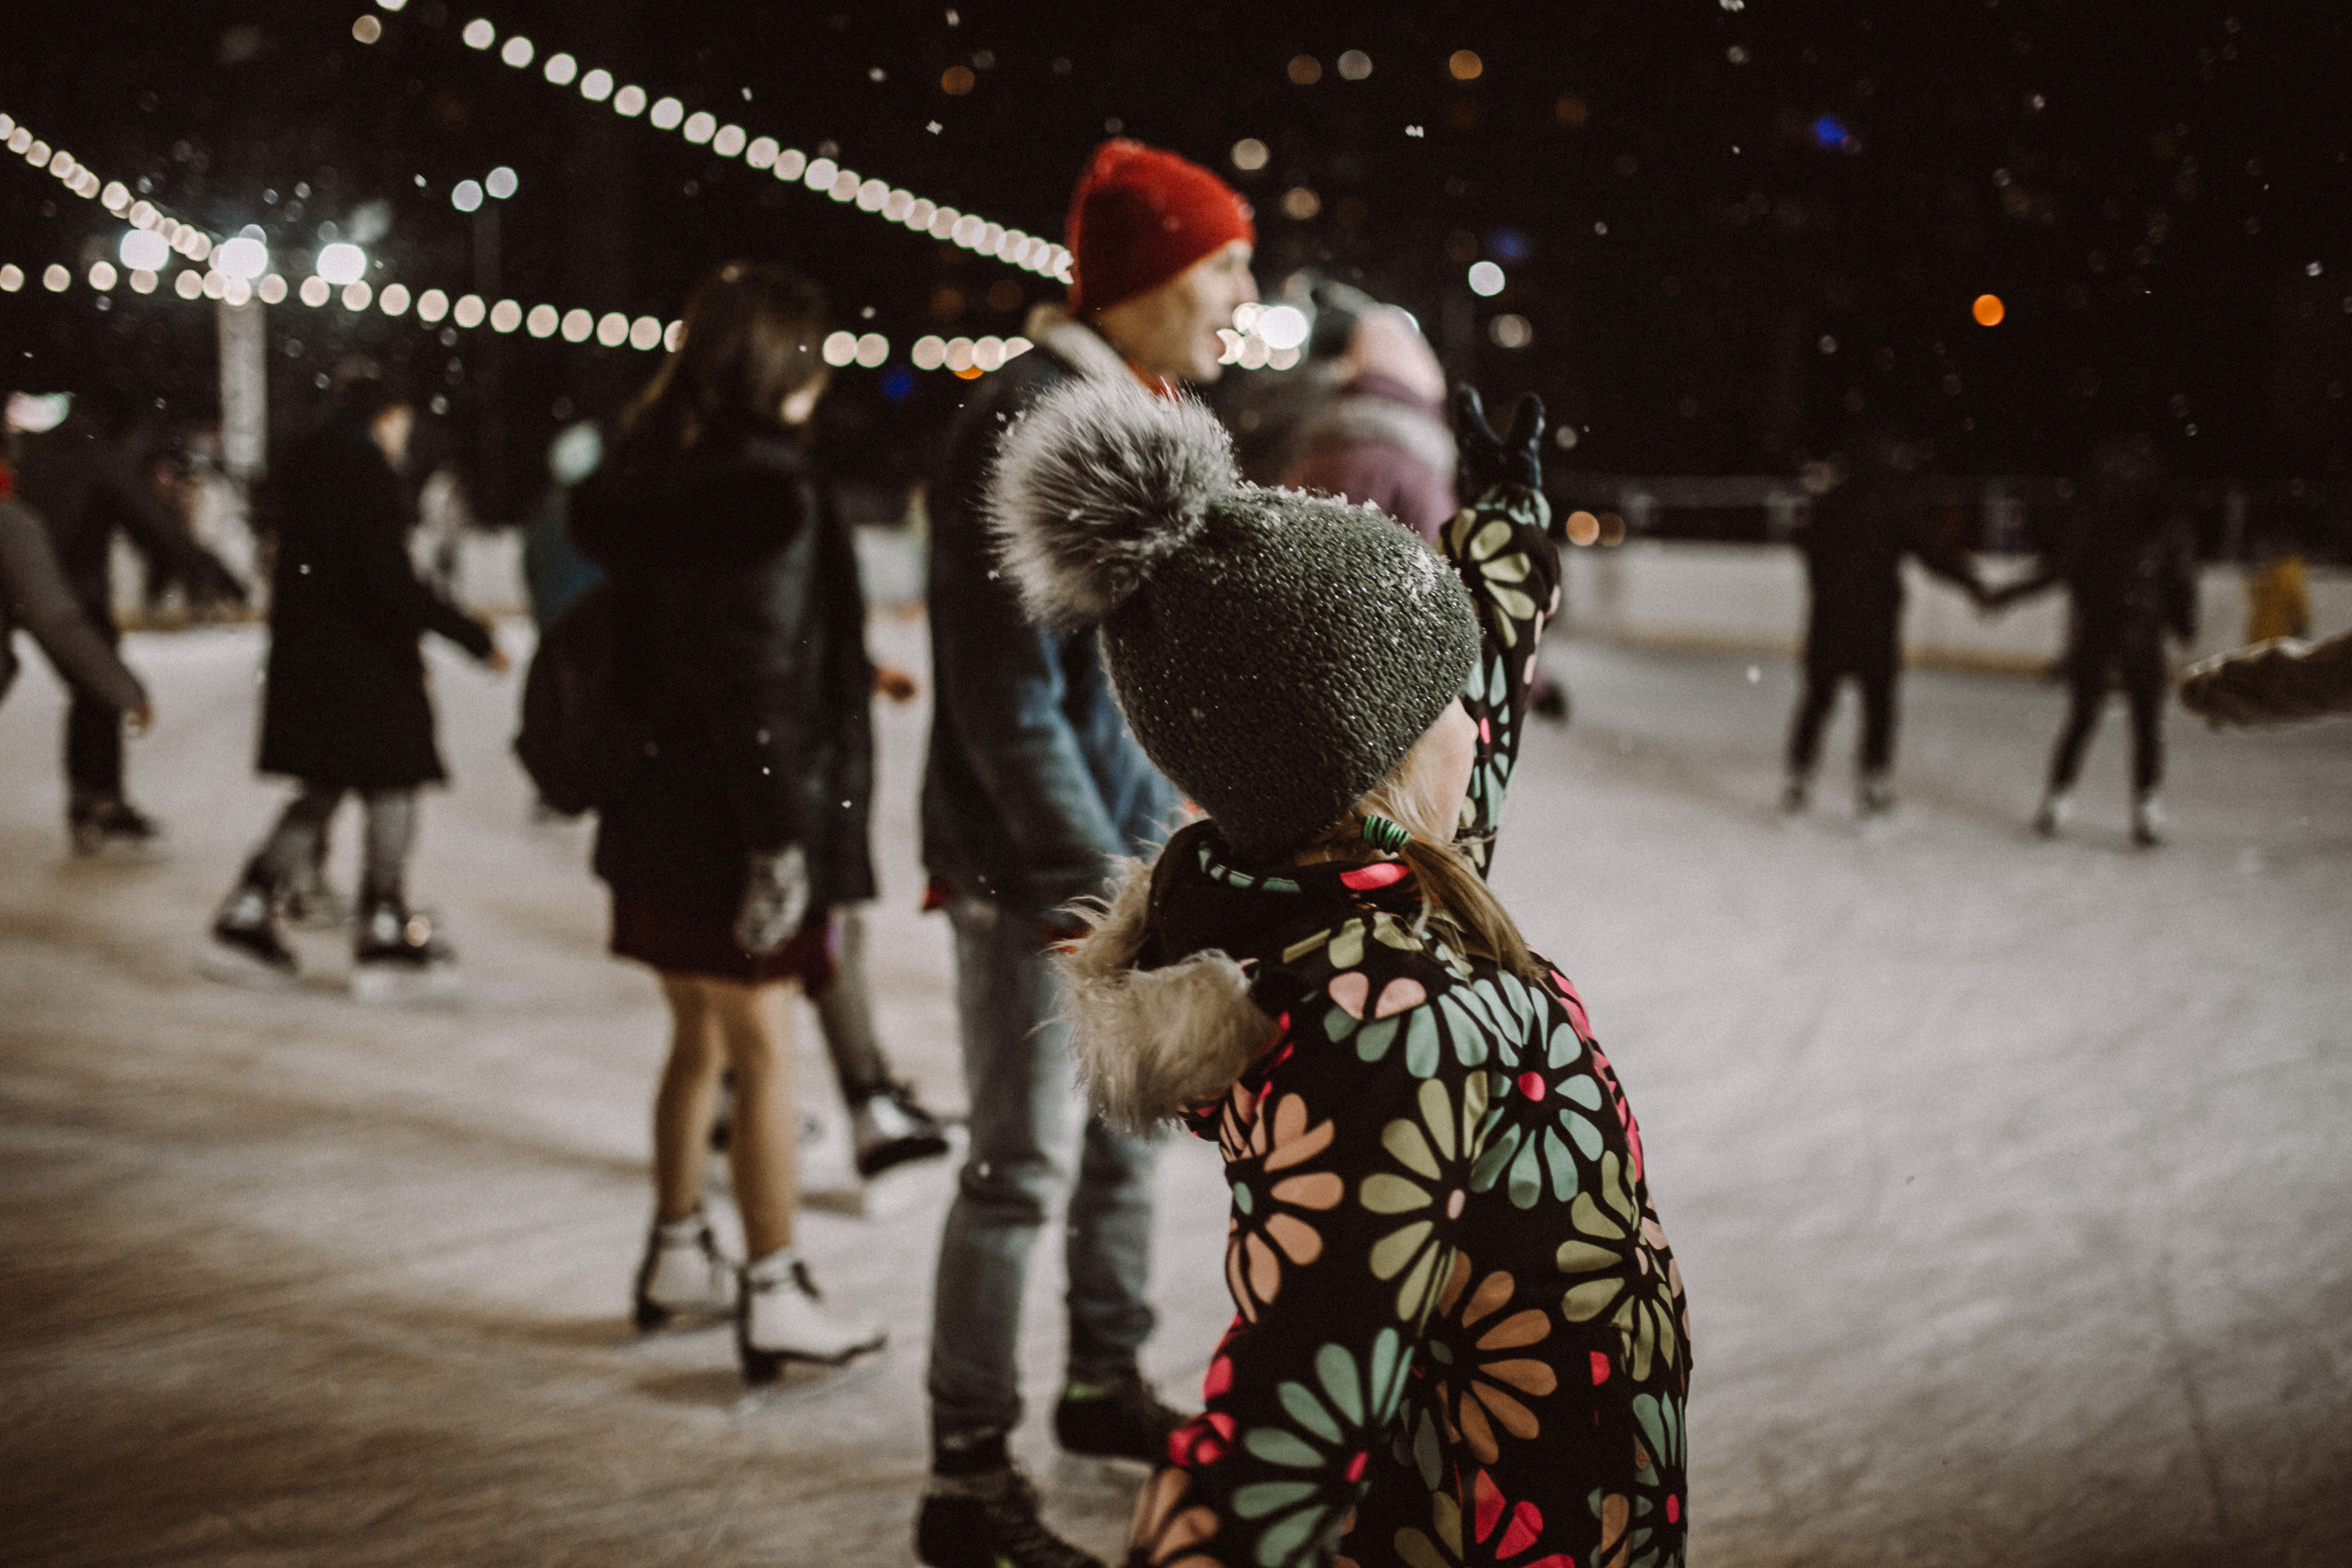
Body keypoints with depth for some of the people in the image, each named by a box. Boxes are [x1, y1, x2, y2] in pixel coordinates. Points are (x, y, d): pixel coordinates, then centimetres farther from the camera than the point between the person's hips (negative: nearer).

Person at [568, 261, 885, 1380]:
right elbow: (755, 675, -21)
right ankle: (774, 1295, 5)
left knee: (699, 1039, 20)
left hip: (657, 812, 8)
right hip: (729, 822, -8)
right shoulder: (766, 492, -17)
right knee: (762, 1052, 0)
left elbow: (637, 640, 11)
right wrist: (781, 832, -19)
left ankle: (678, 1257, 30)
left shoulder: (650, 480, 8)